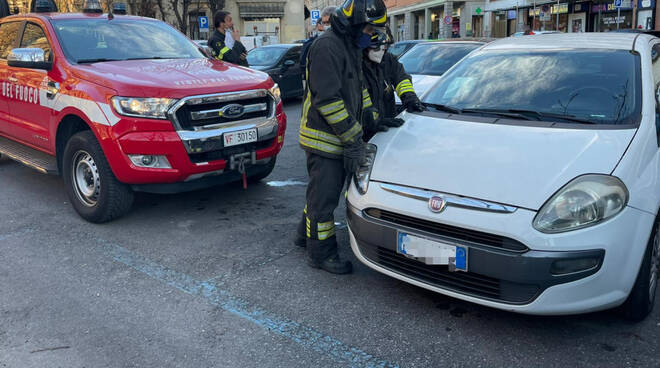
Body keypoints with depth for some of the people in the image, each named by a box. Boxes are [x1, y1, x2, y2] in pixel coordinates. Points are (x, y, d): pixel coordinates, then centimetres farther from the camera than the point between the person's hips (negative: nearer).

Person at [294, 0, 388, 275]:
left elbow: (359, 87, 24)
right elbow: (327, 99, -24)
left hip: (340, 138, 10)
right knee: (324, 197, 0)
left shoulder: (351, 47, 15)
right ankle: (321, 254, 12)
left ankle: (306, 234, 39)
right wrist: (353, 138, -22)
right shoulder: (327, 46, -18)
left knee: (322, 192, 22)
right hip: (323, 138, -10)